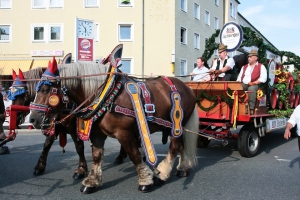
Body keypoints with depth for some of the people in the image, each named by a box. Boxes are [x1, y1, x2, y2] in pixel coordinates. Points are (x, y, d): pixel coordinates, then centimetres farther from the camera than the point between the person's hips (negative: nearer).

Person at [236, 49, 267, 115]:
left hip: (254, 85, -5)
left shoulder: (261, 66, 9)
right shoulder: (244, 67, 27)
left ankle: (251, 109, -38)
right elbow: (239, 77, 23)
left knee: (251, 88, -39)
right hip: (243, 85, 5)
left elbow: (263, 78, -5)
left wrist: (254, 83, -17)